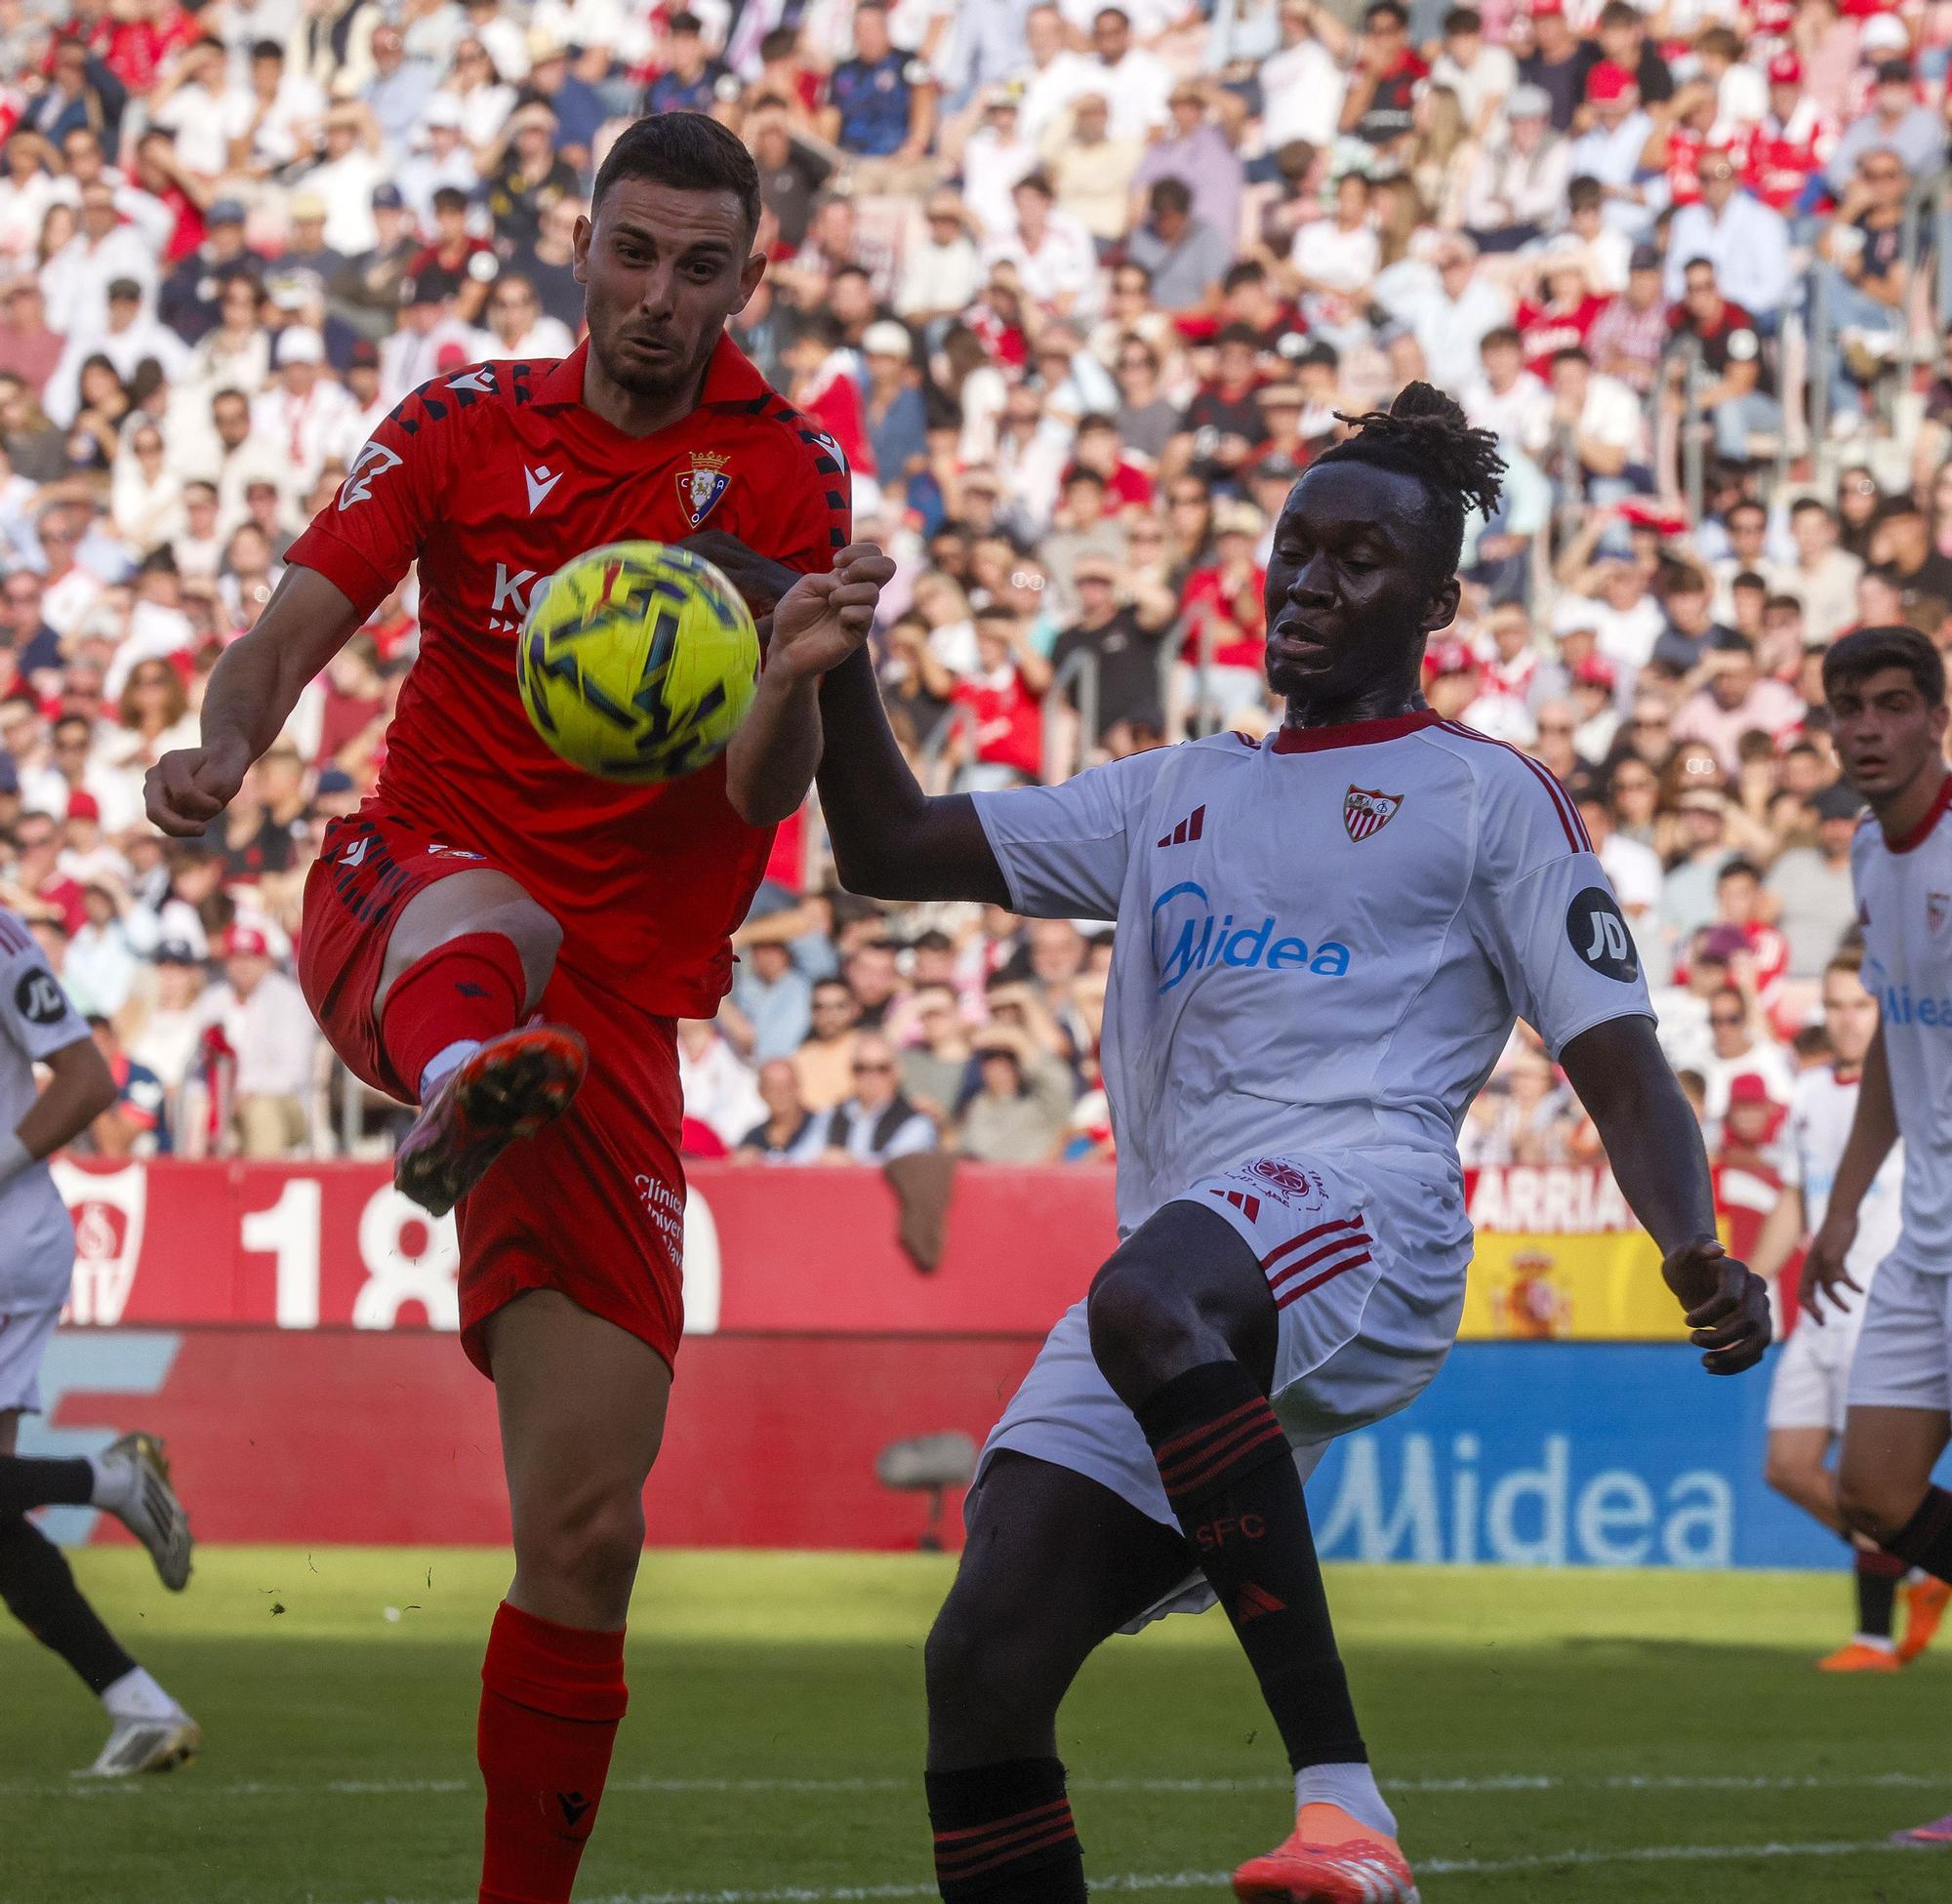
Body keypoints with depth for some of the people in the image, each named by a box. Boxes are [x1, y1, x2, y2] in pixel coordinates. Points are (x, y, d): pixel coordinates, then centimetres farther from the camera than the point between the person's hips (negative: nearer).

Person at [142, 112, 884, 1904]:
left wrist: (796, 674, -30)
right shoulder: (470, 424, 7)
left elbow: (763, 798, -8)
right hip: (401, 891, -1)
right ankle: (460, 1090, -77)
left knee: (587, 1524, -5)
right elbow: (294, 627, -3)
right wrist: (223, 742, -25)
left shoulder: (784, 475, 3)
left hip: (623, 1000, 1)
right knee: (489, 921, -41)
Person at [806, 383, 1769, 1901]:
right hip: (1181, 1259, 6)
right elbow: (890, 849, 30)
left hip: (1360, 1199, -6)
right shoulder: (1177, 794, 31)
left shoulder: (1487, 796, 14)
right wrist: (838, 663, 13)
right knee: (982, 1666, -10)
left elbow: (1624, 1077, 6)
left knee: (1148, 1305, -42)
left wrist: (1697, 1252, -13)